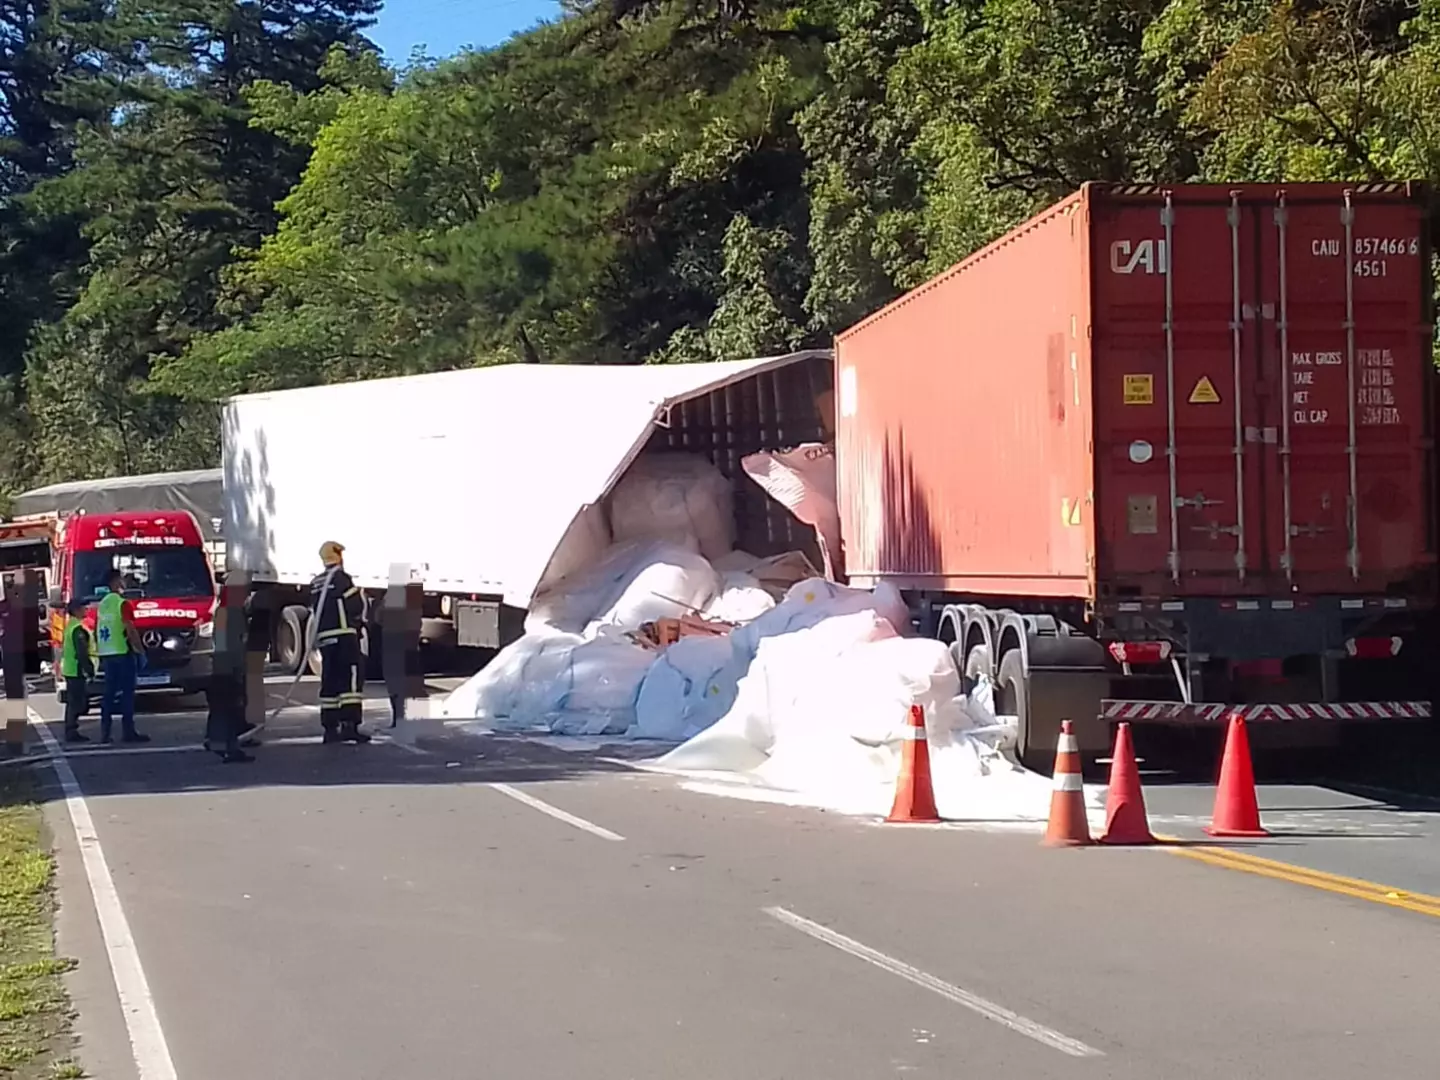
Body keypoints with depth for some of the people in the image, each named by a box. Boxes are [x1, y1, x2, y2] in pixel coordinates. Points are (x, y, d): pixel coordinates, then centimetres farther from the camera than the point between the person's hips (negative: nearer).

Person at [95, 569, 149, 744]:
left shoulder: (102, 604, 13)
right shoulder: (123, 604, -10)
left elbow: (98, 631, 16)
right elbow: (131, 630, -15)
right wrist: (141, 650, -7)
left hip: (106, 655, 7)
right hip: (123, 653, -7)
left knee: (108, 693, 9)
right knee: (127, 692, -6)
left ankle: (105, 732, 8)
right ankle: (128, 731, -9)